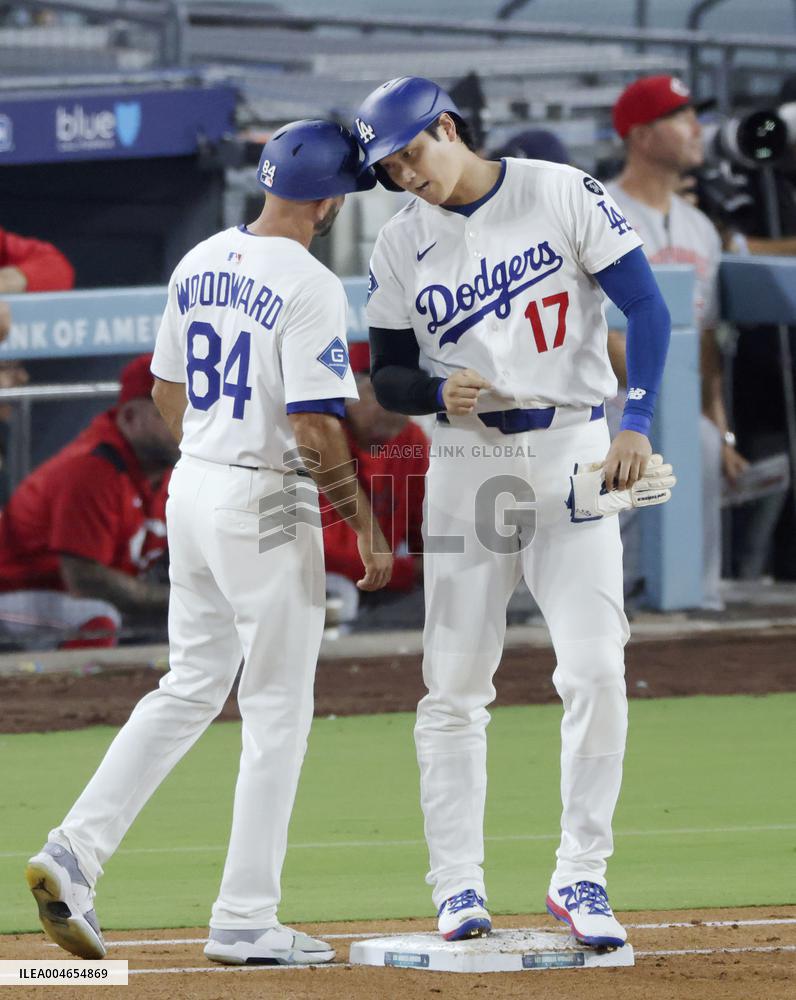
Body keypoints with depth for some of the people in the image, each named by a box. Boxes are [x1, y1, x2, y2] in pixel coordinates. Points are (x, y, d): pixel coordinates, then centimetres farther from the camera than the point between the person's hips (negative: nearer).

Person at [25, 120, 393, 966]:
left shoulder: (199, 263, 8)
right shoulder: (308, 287, -17)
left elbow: (165, 391, 16)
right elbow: (316, 429, -20)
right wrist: (367, 529, -11)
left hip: (191, 485, 8)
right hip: (267, 505, -8)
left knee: (190, 688, 17)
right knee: (277, 710, 2)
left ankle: (73, 854, 5)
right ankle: (245, 921, 4)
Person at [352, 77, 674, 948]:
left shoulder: (563, 196, -4)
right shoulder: (401, 247, 4)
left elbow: (646, 308, -6)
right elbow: (388, 378, 8)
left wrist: (635, 425, -18)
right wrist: (440, 393, -15)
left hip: (573, 456, -2)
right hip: (467, 463, 2)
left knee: (595, 670, -9)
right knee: (454, 685, 1)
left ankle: (580, 877, 1)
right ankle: (458, 887, 7)